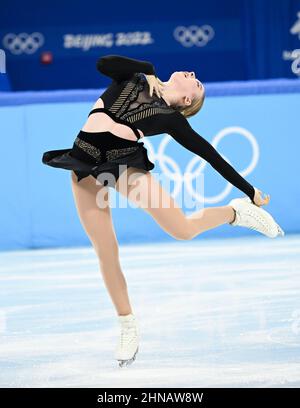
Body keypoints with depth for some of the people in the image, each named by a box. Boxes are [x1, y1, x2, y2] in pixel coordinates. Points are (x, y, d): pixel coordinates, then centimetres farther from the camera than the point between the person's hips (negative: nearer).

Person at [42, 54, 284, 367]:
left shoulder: (172, 118, 4)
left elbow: (211, 155, 6)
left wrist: (250, 191, 8)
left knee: (184, 229, -13)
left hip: (126, 164, -2)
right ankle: (128, 328, 11)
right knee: (106, 252, -2)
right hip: (85, 166, 2)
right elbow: (103, 64, -4)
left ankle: (237, 211, 16)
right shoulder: (133, 79, 12)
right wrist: (149, 69, 2)